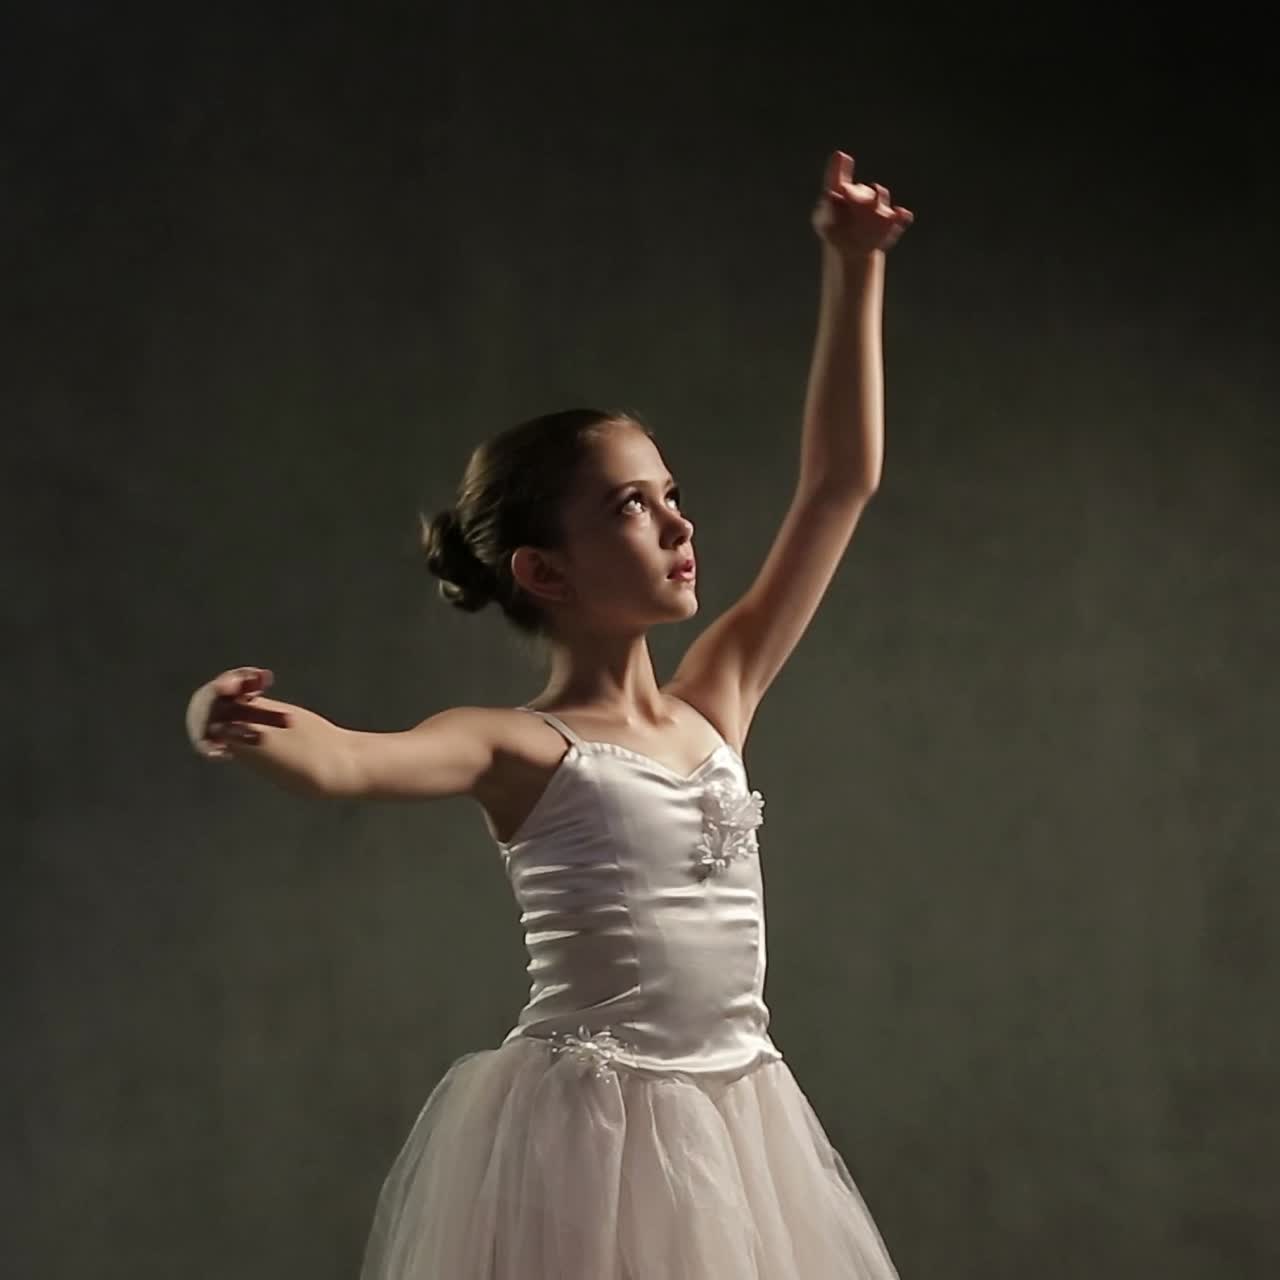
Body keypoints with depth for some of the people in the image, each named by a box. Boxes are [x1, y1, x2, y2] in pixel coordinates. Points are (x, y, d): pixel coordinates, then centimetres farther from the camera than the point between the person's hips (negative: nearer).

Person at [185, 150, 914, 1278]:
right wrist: (239, 730, -51)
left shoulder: (714, 706, 8)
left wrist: (853, 270, 10)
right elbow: (348, 759, -28)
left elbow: (840, 484, 11)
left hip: (735, 1121, 6)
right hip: (590, 1128, -5)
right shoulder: (520, 750, -7)